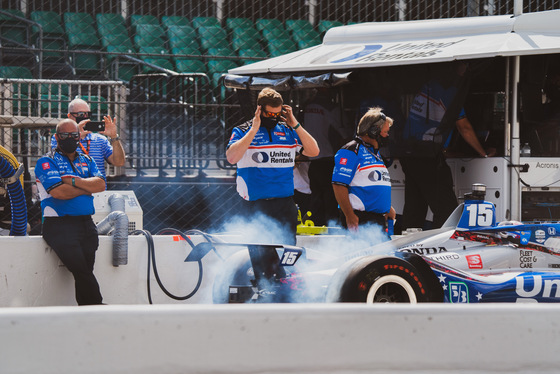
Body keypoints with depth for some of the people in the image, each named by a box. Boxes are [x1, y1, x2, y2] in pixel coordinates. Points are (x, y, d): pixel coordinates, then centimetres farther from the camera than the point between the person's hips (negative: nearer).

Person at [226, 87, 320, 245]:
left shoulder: (288, 131, 12)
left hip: (285, 202, 4)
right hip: (256, 205, -4)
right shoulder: (242, 131, 1)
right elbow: (232, 158, -17)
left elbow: (313, 151, 6)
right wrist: (254, 130, -15)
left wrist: (295, 125, 0)